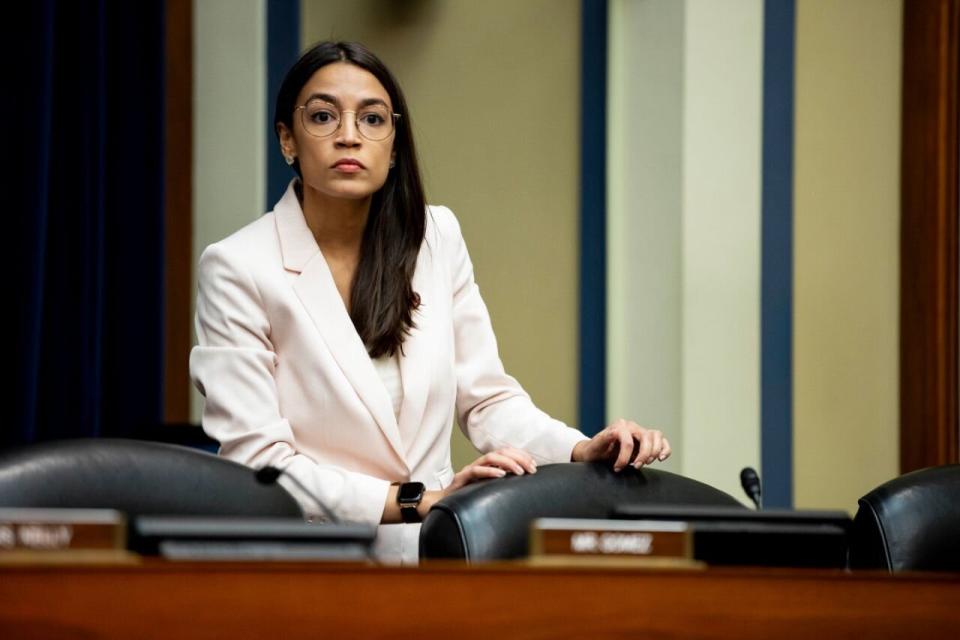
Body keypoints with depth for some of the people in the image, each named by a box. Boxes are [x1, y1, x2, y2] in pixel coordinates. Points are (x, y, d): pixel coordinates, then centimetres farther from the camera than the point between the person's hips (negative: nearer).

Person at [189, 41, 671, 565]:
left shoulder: (436, 238, 7)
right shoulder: (236, 268, -8)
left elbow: (486, 397, 9)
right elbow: (256, 460, -12)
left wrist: (581, 453, -10)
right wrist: (419, 501, -20)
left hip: (432, 553, 3)